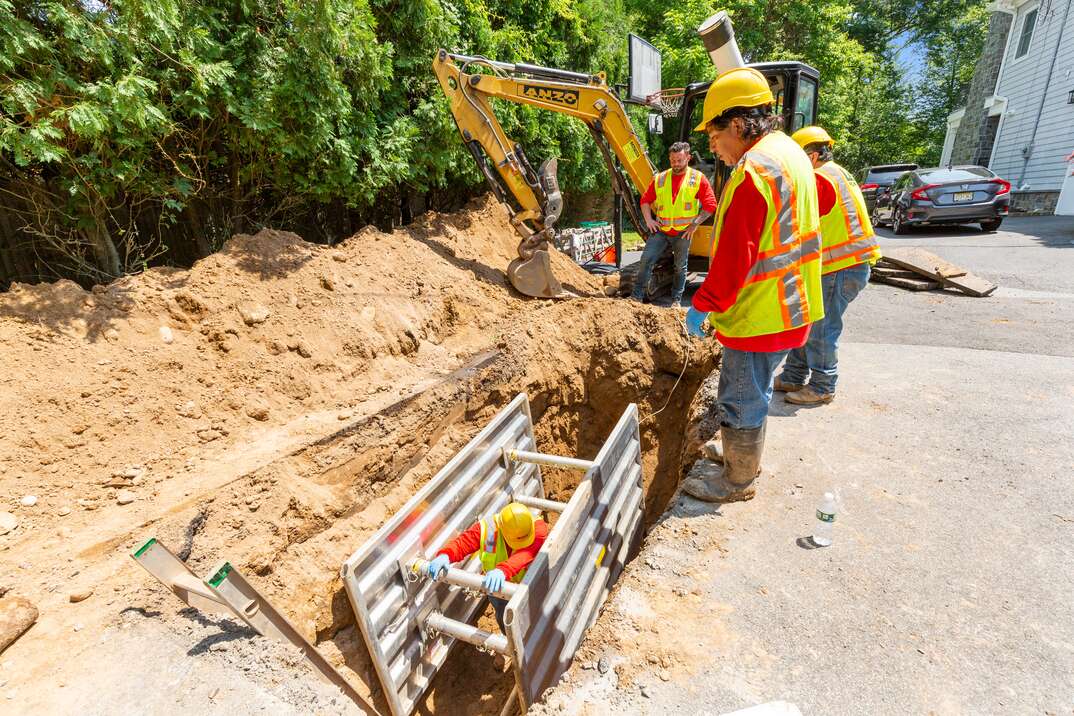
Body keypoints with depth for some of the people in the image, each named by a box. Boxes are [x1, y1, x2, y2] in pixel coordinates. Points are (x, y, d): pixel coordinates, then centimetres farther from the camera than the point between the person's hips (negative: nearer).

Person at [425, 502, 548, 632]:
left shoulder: (538, 527, -34)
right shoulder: (487, 527, -28)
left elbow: (525, 553, -50)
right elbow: (461, 543, -34)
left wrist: (502, 570, -68)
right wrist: (444, 555, -57)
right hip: (496, 586, 2)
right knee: (505, 622, 26)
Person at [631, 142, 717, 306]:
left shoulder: (698, 178, -1)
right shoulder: (660, 178, 7)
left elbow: (710, 205, -4)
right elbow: (645, 199, 12)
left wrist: (695, 224, -9)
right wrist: (648, 220, 0)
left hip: (683, 232, -2)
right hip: (660, 229, 2)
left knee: (681, 267, 7)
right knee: (646, 259, -8)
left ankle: (676, 300, 19)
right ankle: (637, 295, 0)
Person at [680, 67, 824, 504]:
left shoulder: (754, 170, -22)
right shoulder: (790, 153, 12)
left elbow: (734, 257, -25)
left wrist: (703, 306, -14)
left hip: (758, 315, -10)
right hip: (786, 306, 10)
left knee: (741, 400, 5)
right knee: (754, 393, 24)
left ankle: (737, 481, 22)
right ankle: (746, 455, 42)